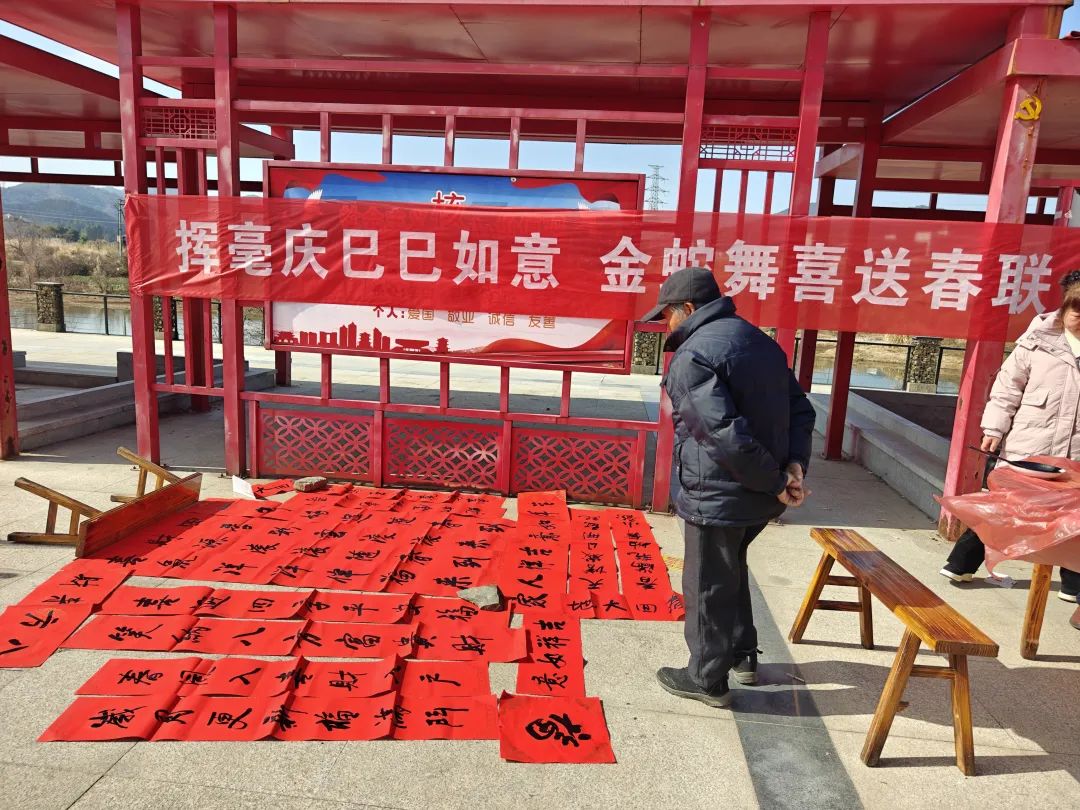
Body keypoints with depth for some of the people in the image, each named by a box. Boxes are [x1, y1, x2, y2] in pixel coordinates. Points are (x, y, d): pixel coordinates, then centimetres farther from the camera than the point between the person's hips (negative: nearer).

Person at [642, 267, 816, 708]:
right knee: (731, 569, 27)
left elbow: (725, 434, -28)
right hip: (758, 494, 9)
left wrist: (776, 481, -18)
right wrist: (794, 465, -2)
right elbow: (801, 409, 10)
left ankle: (707, 679, 25)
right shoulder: (760, 340, 10)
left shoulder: (693, 356, -19)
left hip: (716, 497, -9)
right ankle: (742, 655, 41)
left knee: (708, 586, 8)